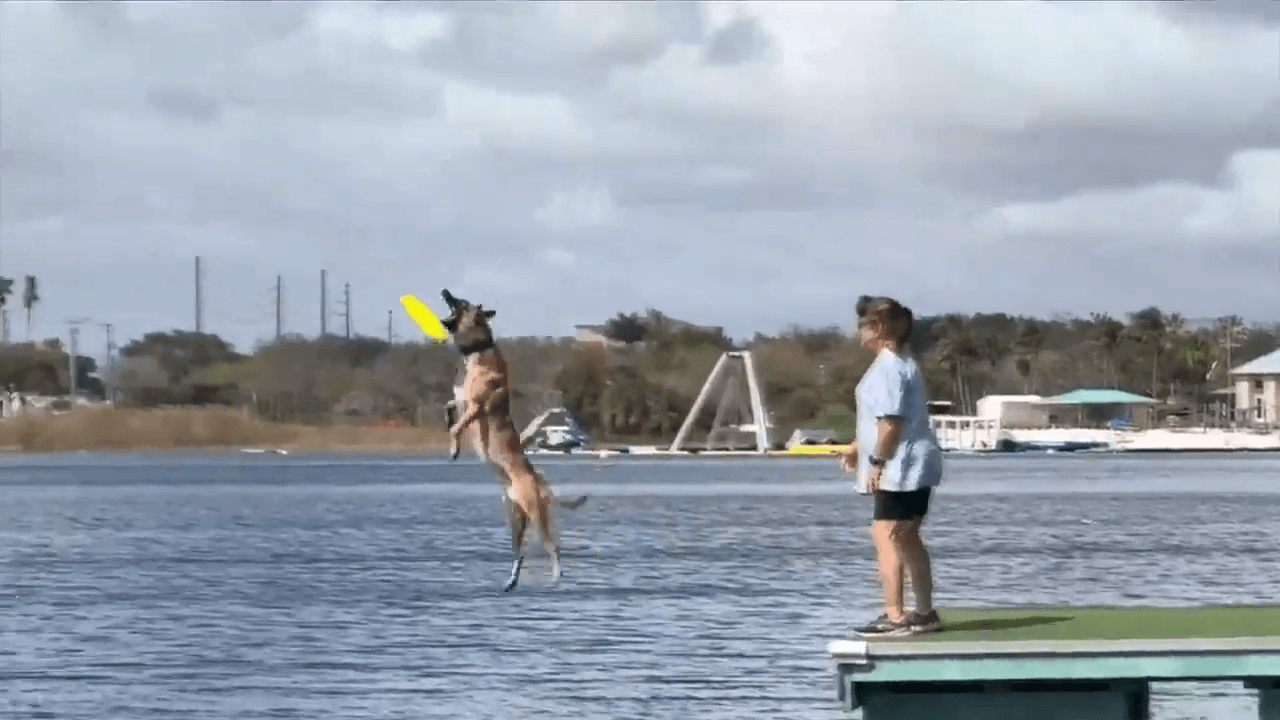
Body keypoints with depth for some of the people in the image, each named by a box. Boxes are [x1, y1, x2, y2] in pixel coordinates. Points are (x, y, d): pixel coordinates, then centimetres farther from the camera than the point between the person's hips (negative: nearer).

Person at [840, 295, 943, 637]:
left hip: (899, 468, -11)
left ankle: (894, 617, -14)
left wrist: (877, 461, -18)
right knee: (907, 539, 16)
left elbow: (891, 421, -22)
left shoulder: (888, 367, -17)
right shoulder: (904, 363, 16)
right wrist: (858, 447, 24)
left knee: (886, 538, -10)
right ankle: (924, 613, 22)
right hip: (917, 467, 11)